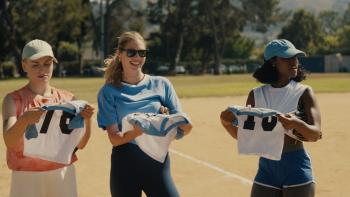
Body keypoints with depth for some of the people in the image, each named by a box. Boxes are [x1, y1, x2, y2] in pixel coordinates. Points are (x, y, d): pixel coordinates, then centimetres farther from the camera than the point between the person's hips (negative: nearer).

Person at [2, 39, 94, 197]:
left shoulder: (67, 99, 5)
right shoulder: (13, 100, -1)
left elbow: (80, 144, 2)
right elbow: (10, 142, -16)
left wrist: (87, 119, -17)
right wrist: (24, 120, -35)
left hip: (63, 174, 2)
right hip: (27, 177, -2)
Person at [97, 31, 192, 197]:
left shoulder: (161, 84, 6)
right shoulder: (109, 91, 2)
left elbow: (183, 127, 1)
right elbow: (114, 138, -7)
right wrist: (138, 131, -27)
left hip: (157, 162, 1)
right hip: (125, 165, -1)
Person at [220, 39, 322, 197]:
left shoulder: (303, 93, -4)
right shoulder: (256, 95, 5)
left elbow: (316, 134, -14)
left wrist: (296, 123, -35)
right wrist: (227, 123, -11)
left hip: (296, 167, -3)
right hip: (266, 168, 3)